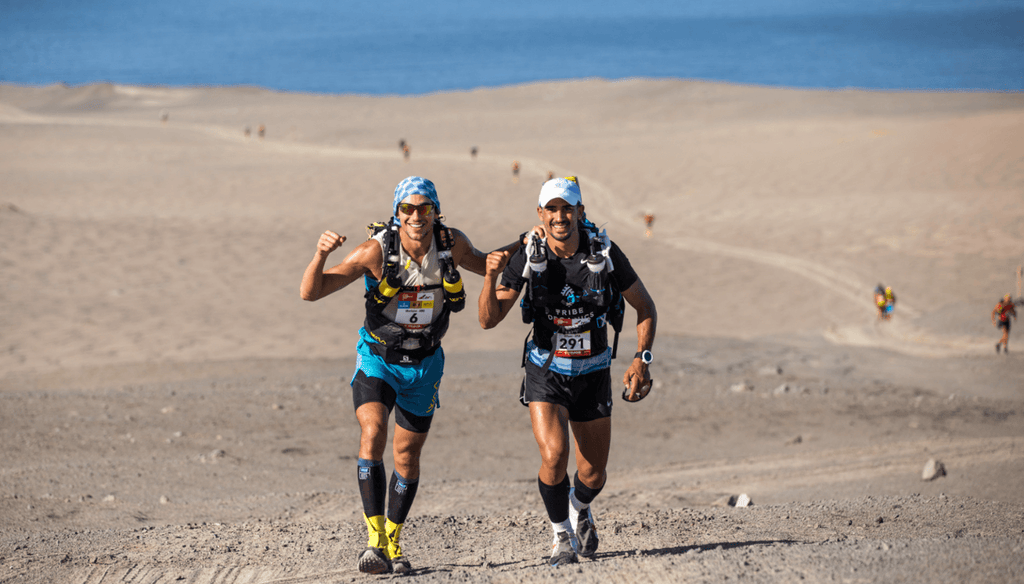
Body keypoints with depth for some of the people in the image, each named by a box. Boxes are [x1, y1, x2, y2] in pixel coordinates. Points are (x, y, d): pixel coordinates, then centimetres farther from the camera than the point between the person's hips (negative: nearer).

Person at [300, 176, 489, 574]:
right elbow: (310, 292, -25)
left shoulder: (452, 244, -14)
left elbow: (484, 265, 12)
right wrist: (321, 254, -43)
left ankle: (393, 541, 30)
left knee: (407, 455, 10)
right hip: (377, 358, -3)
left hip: (424, 362, 3)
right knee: (373, 434, -26)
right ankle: (375, 541, -26)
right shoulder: (377, 250, -23)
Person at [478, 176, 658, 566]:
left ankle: (580, 509, 44)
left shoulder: (604, 253, -14)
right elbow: (489, 320, -13)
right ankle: (561, 535, 2)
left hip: (593, 373, 1)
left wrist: (642, 359, -11)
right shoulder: (526, 256, -14)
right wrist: (491, 276, -30)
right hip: (546, 371, -1)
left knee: (593, 475, 7)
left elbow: (645, 307, -1)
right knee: (554, 457, -23)